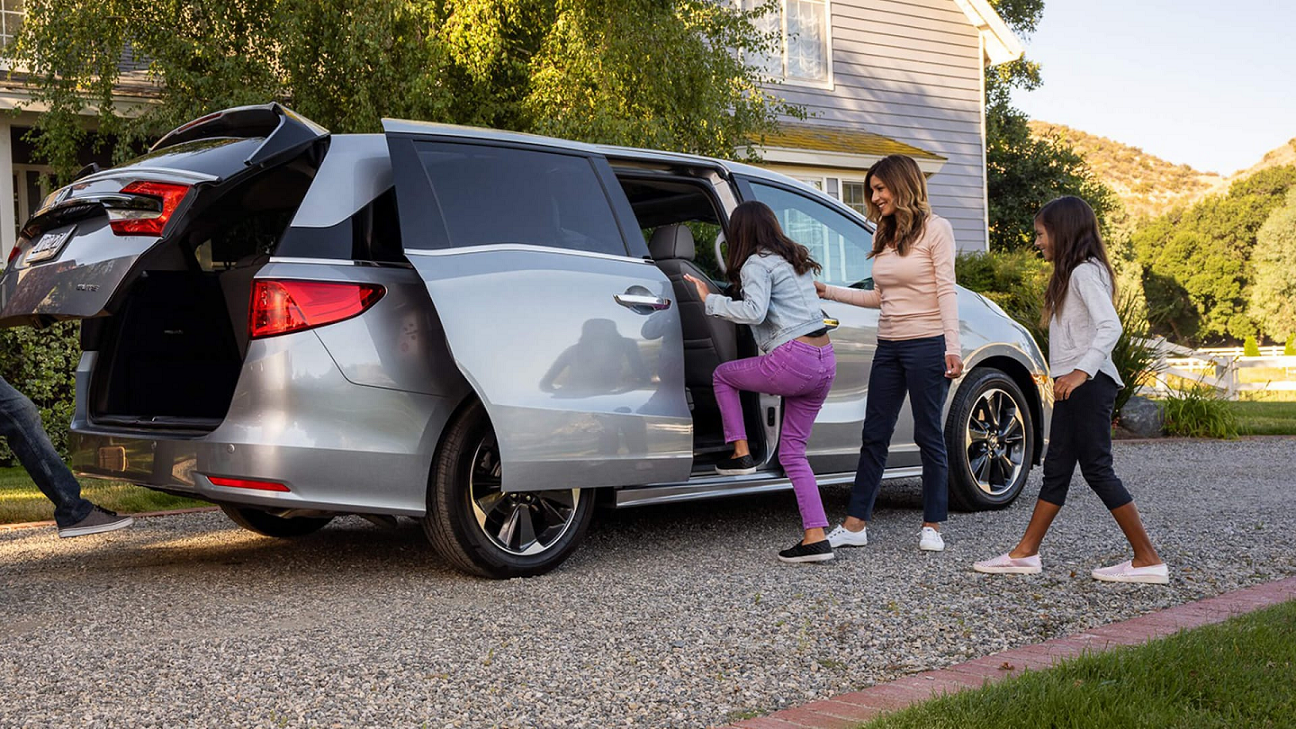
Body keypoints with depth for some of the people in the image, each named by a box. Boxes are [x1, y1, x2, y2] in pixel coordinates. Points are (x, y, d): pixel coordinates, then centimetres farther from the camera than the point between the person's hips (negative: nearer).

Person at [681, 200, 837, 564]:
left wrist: (710, 300, -9)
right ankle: (816, 538, 3)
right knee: (792, 451, 11)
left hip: (794, 358, -8)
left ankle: (740, 453, 11)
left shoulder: (757, 264, -5)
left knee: (722, 375, 18)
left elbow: (754, 311, -20)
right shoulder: (796, 258, 21)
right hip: (825, 360, 8)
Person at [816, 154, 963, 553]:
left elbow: (947, 292, -10)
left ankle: (932, 526, 12)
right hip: (888, 346, 7)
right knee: (874, 435, 5)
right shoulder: (883, 236, 16)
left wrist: (952, 347, -18)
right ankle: (855, 524, 8)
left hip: (926, 345, -7)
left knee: (929, 435, 1)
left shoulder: (935, 229, -4)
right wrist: (829, 292, 13)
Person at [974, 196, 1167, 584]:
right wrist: (1070, 376, 11)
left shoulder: (1085, 272, -12)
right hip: (1074, 387, 10)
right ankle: (1025, 554, 16)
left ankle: (1149, 561, -2)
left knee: (1097, 470, -8)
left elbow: (1110, 326, -25)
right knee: (1056, 469, 11)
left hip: (1089, 385, -10)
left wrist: (1081, 371, -32)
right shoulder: (1071, 274, 19)